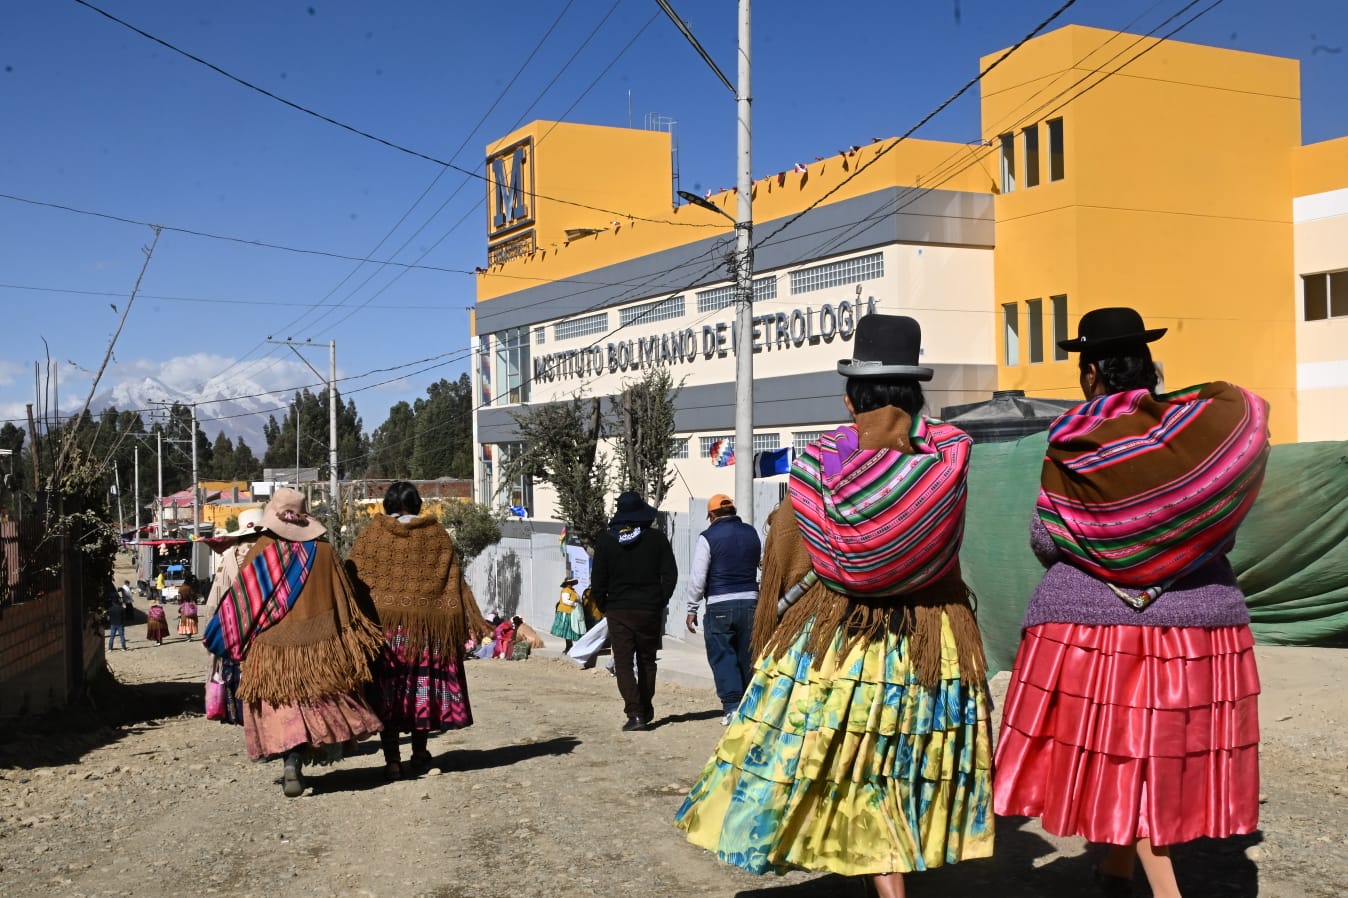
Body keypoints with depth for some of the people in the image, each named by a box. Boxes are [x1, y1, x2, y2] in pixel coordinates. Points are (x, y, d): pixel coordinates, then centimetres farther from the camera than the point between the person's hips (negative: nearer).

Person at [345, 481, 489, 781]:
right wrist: (472, 619, 6)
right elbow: (455, 580, 4)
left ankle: (392, 760, 1)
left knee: (387, 688, 3)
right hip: (427, 624, 1)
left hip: (384, 622, -1)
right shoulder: (436, 533, 4)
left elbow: (353, 575, -1)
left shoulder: (373, 533, 2)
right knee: (422, 682, 13)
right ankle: (420, 753, 21)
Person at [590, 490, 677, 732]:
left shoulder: (606, 540, -2)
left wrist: (604, 607, 11)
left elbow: (597, 581, -1)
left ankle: (635, 713, -11)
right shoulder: (656, 538, -1)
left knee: (623, 663, 1)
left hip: (618, 611, -1)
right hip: (650, 610, 1)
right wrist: (660, 602, 8)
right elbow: (670, 574, -2)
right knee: (647, 661, 15)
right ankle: (646, 710, 22)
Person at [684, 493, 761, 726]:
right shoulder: (752, 533, 9)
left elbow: (698, 576, -7)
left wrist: (692, 609, -1)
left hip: (719, 605, -4)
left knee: (722, 656, 0)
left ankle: (732, 707, -7)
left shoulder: (708, 538, -6)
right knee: (748, 656, 12)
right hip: (750, 601, 4)